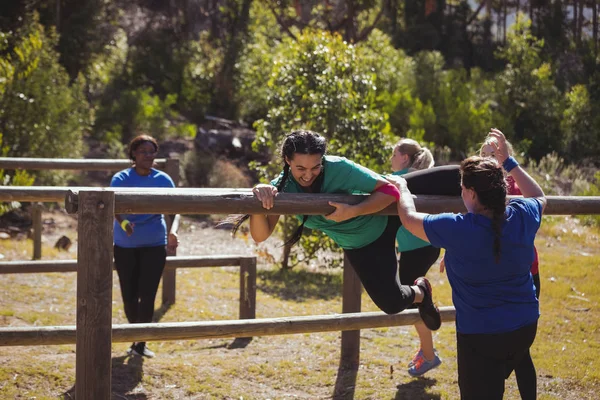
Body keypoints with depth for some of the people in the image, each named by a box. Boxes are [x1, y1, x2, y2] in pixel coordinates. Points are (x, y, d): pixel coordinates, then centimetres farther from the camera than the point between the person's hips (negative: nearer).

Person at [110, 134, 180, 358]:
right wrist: (123, 223, -44)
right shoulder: (121, 179, -6)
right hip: (125, 245, 0)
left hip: (154, 245, 0)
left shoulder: (163, 180, -1)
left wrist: (173, 231, -30)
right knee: (129, 296, 6)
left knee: (147, 295, -8)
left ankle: (141, 343, 4)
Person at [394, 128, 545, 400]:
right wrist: (508, 162, 22)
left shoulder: (457, 230, -21)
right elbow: (539, 197, 19)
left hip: (480, 334, -5)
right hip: (525, 326, 5)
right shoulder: (522, 218, -7)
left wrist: (402, 188, 14)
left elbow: (409, 218, -5)